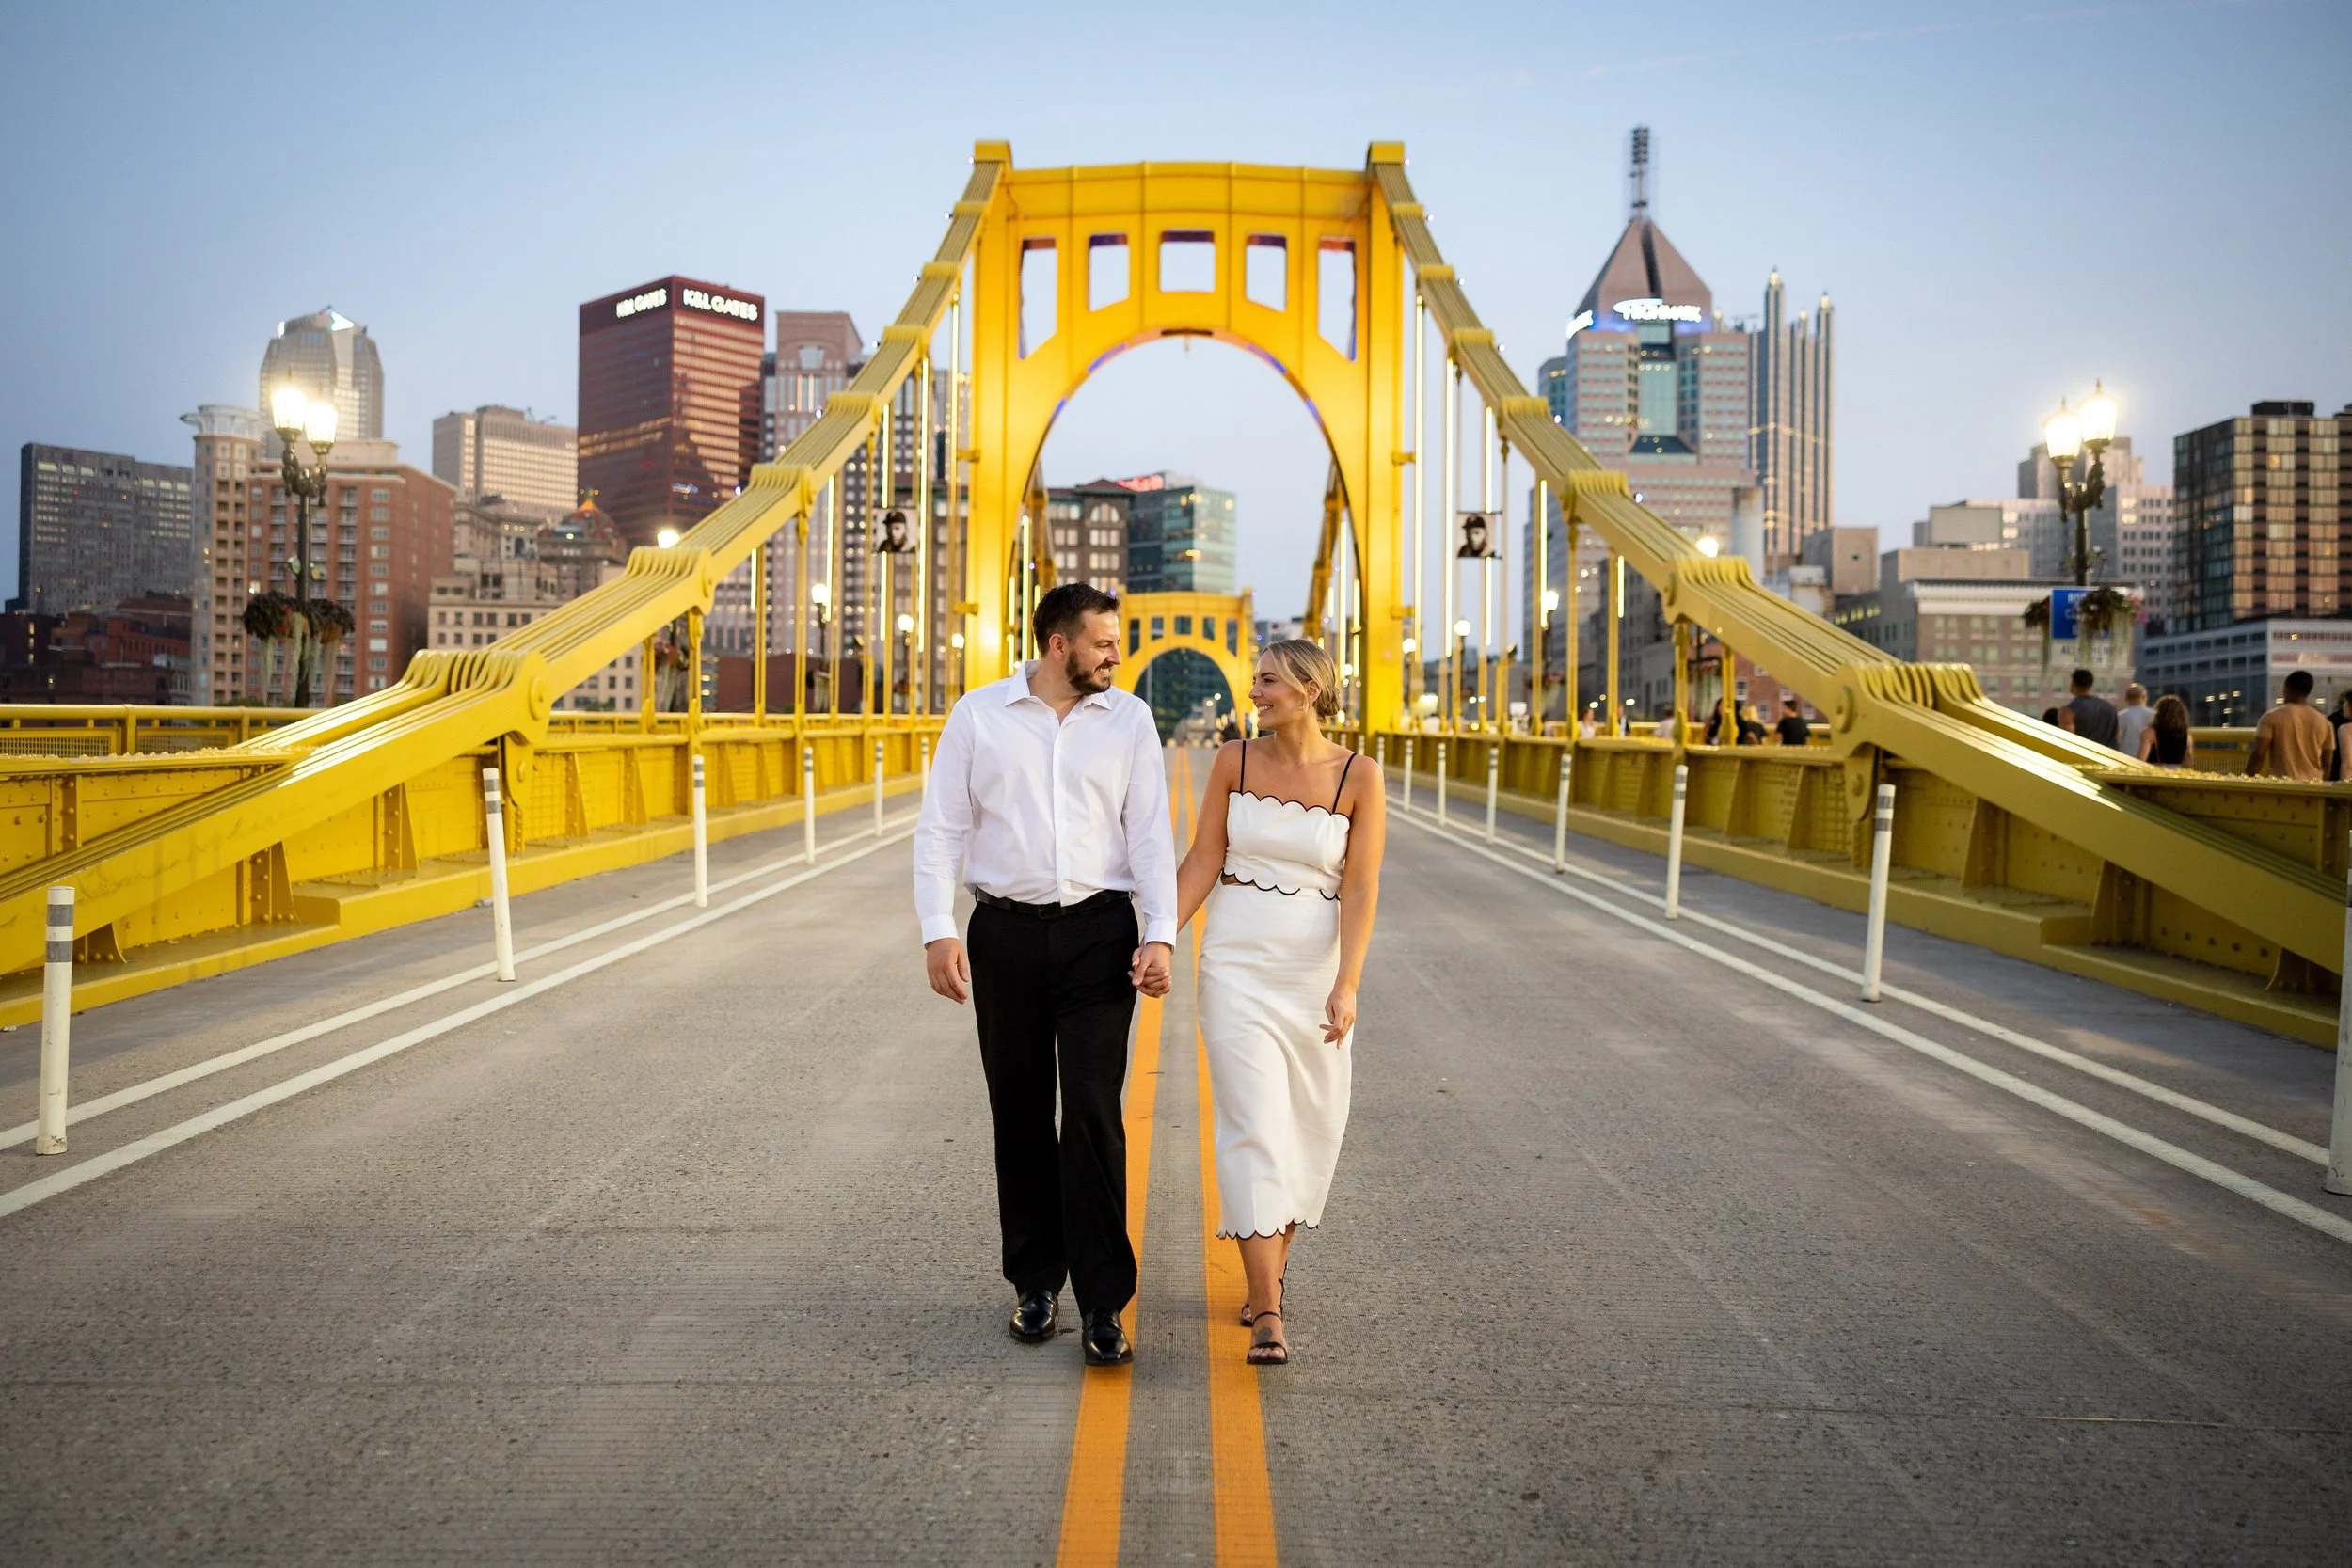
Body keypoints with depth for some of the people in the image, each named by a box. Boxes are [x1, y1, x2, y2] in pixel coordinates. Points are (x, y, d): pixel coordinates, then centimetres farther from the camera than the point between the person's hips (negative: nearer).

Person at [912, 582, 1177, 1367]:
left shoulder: (1129, 719, 5)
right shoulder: (978, 715, 3)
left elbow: (1150, 833, 2)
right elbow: (940, 829, 3)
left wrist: (1162, 935, -9)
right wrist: (937, 932, -7)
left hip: (1099, 932, -1)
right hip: (1006, 933, 1)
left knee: (1093, 1112, -8)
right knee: (1020, 1115, 9)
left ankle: (1103, 1303, -2)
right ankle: (1036, 1279, 25)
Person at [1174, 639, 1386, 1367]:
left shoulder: (1358, 775, -5)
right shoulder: (1235, 760, 0)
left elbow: (1361, 889, -8)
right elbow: (1202, 862, 1)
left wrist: (1346, 986, -15)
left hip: (1315, 969, 0)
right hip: (1236, 964, 0)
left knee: (1308, 1128, 9)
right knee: (1254, 1128, -7)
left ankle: (1271, 1262, 33)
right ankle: (1267, 1314, -6)